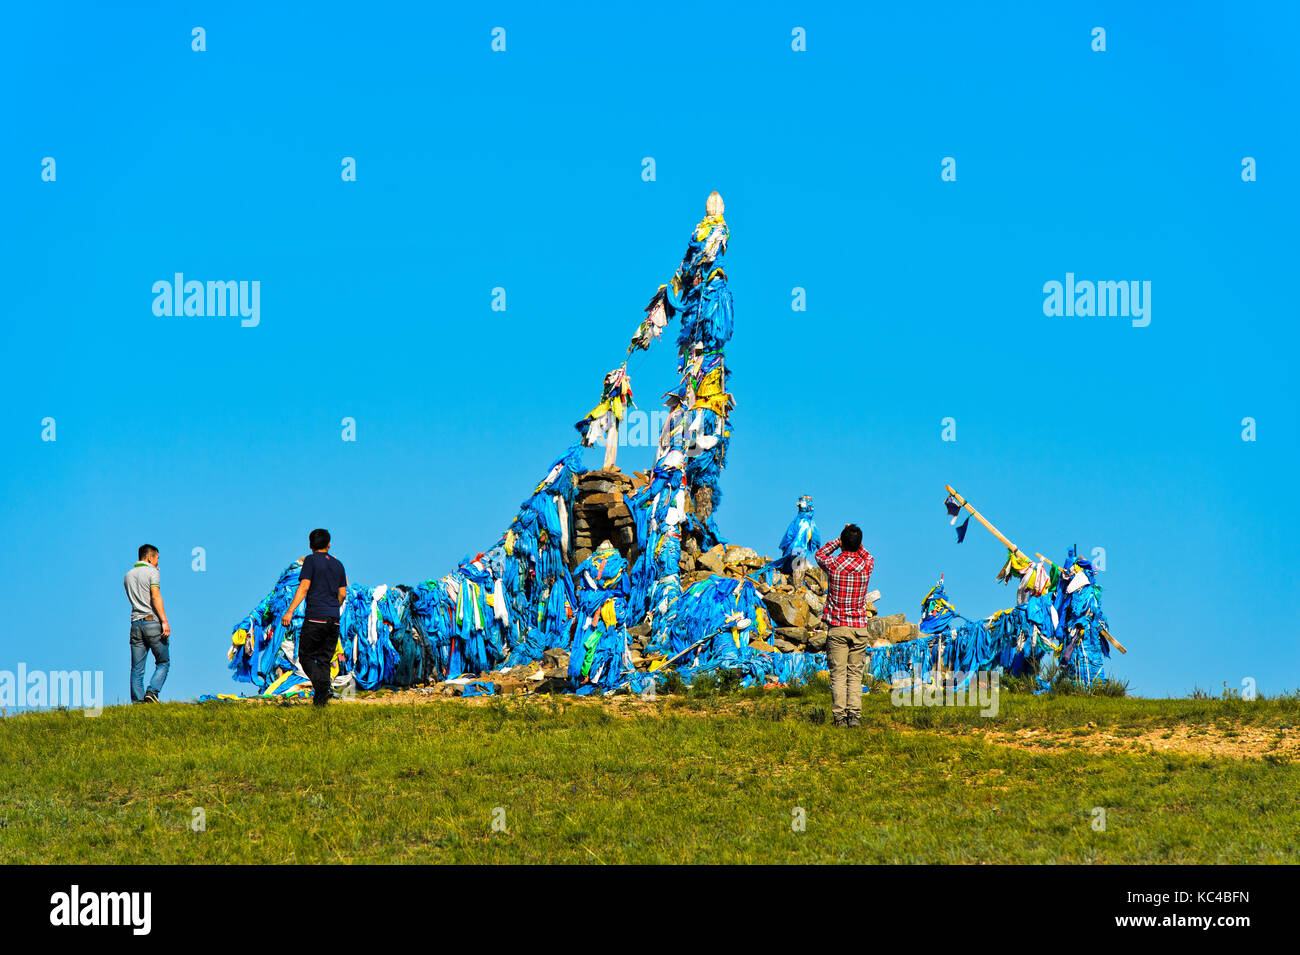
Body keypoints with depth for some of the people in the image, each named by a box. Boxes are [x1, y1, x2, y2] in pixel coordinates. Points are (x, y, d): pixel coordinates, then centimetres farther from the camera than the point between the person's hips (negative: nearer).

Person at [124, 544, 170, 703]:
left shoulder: (128, 575, 16)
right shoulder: (152, 572, -3)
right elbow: (156, 596, -14)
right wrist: (164, 621, -19)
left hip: (136, 623, 5)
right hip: (152, 622, -5)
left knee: (137, 668, 4)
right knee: (163, 662, 5)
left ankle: (137, 701, -2)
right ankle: (152, 691, -13)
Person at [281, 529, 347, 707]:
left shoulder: (311, 560, -1)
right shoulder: (337, 564, 16)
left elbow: (304, 587, -11)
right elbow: (342, 593, 15)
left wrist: (290, 612, -14)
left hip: (315, 617, -5)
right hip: (334, 619, 5)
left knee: (306, 657, 1)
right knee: (324, 660, 9)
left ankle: (322, 687, -22)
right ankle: (320, 699, -2)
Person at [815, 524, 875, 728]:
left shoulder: (833, 564, -8)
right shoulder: (867, 565, -3)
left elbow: (820, 554, 17)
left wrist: (839, 541, 16)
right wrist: (855, 541, 18)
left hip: (837, 627, -2)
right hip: (859, 627, 2)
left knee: (838, 674, 0)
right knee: (855, 673, 7)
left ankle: (839, 717, -6)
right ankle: (854, 715, -2)